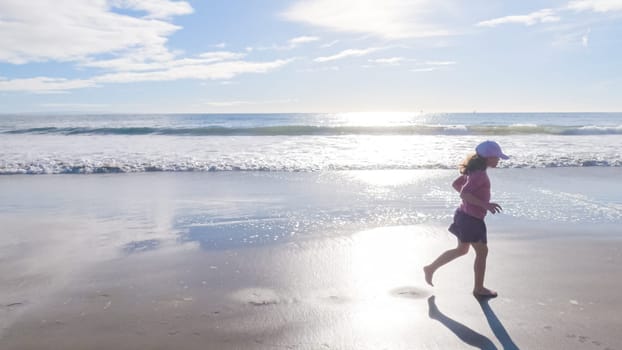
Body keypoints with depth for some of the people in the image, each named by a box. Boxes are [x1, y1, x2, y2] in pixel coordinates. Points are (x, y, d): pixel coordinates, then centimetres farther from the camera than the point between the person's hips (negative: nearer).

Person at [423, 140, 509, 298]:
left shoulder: (474, 170, 7)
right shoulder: (480, 174, -22)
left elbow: (455, 184, 15)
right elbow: (463, 193, -29)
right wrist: (485, 204, -29)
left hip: (465, 215, 10)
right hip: (471, 219, -10)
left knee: (462, 249, 22)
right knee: (482, 252, 7)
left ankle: (431, 268, 27)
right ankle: (479, 288, 21)